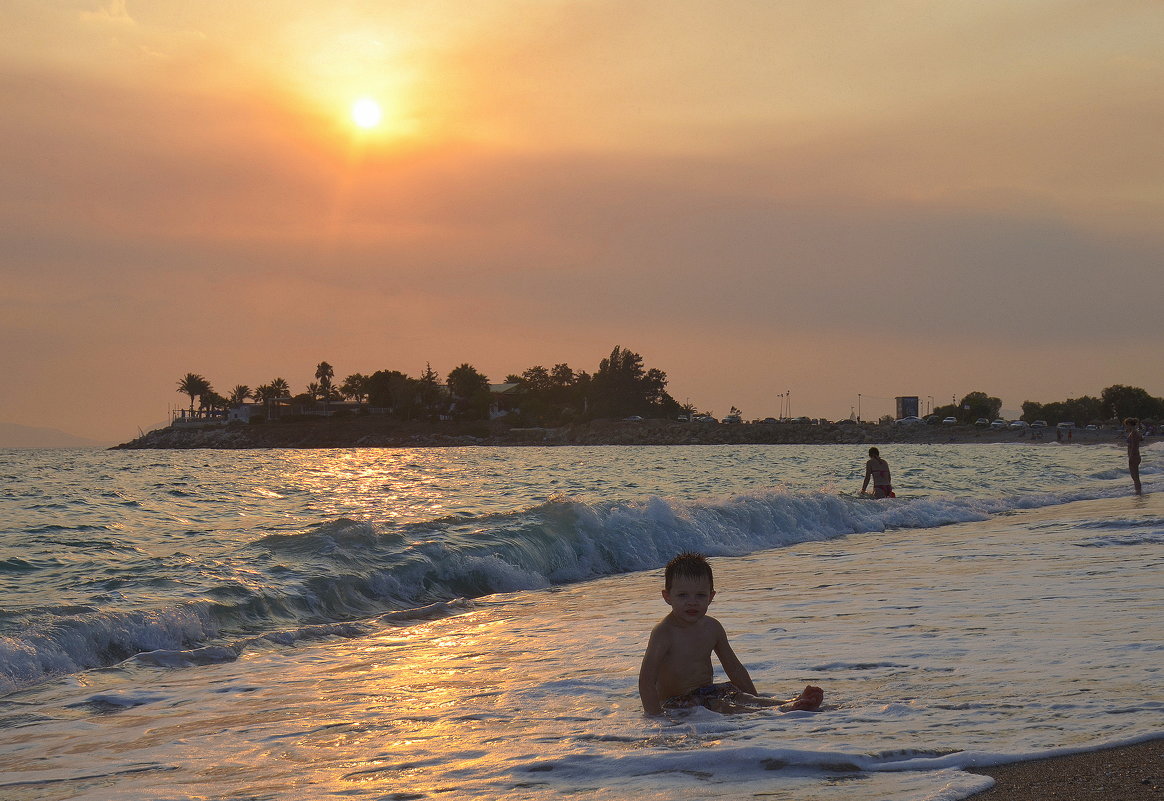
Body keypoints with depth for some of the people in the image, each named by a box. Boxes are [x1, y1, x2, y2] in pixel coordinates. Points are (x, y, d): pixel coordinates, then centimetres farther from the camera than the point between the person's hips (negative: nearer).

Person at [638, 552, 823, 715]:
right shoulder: (663, 633, -16)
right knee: (719, 707, -29)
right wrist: (655, 716, -31)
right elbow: (647, 680, -22)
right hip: (675, 701, -7)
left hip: (707, 692, 7)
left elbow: (734, 668, 16)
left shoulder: (712, 628, 6)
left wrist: (757, 700, 13)